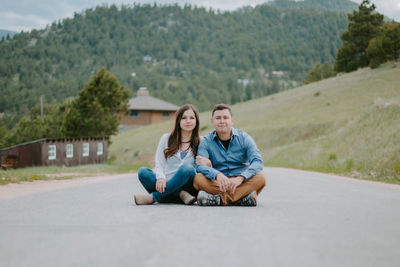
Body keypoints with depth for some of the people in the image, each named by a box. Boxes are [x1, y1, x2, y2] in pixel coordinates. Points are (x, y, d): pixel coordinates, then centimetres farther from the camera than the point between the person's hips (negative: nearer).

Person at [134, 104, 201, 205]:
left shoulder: (201, 143, 11)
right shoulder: (166, 138, 14)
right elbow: (159, 163, 6)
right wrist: (160, 177, -17)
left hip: (187, 186, -2)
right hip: (167, 184, 2)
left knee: (187, 167, -33)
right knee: (142, 171, -23)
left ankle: (153, 197, -30)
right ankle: (182, 194, -33)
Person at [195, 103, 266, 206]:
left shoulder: (244, 138, 1)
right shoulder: (206, 142, 2)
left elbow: (258, 162, -13)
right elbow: (199, 166, -14)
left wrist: (240, 178, -31)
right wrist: (217, 175, -36)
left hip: (241, 183, 0)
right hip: (217, 183, 0)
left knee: (260, 178, -29)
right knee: (198, 178, -28)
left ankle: (220, 198, -35)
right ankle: (244, 195, -34)